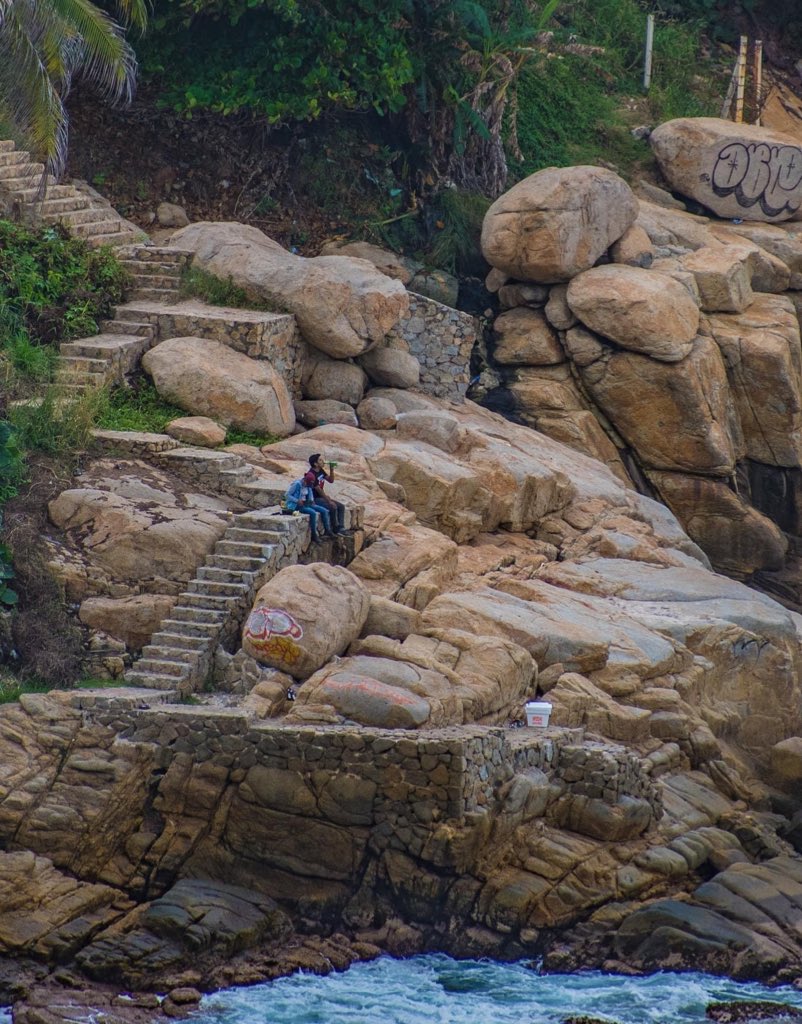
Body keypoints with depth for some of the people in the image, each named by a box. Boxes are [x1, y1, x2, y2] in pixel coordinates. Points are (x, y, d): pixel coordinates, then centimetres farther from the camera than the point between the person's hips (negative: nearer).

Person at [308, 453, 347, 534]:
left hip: (322, 497, 10)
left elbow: (331, 480, 14)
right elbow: (318, 490, -21)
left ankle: (341, 528, -7)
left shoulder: (321, 471, 8)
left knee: (341, 506, -1)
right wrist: (329, 501, -20)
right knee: (333, 507, -27)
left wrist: (331, 470, -3)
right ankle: (336, 529, -15)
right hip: (314, 499, -10)